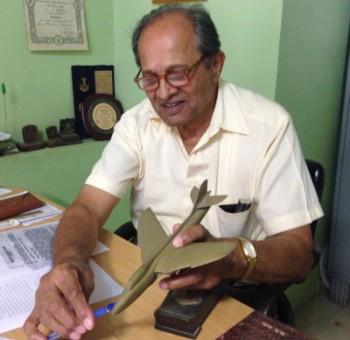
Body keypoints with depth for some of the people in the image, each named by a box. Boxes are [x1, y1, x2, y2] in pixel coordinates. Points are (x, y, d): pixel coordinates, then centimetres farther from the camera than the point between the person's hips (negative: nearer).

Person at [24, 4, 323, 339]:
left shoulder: (268, 125, -16)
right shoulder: (136, 124, -4)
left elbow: (298, 252, -17)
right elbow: (88, 208, -11)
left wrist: (231, 258, -38)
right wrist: (68, 261, -34)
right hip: (144, 278, 3)